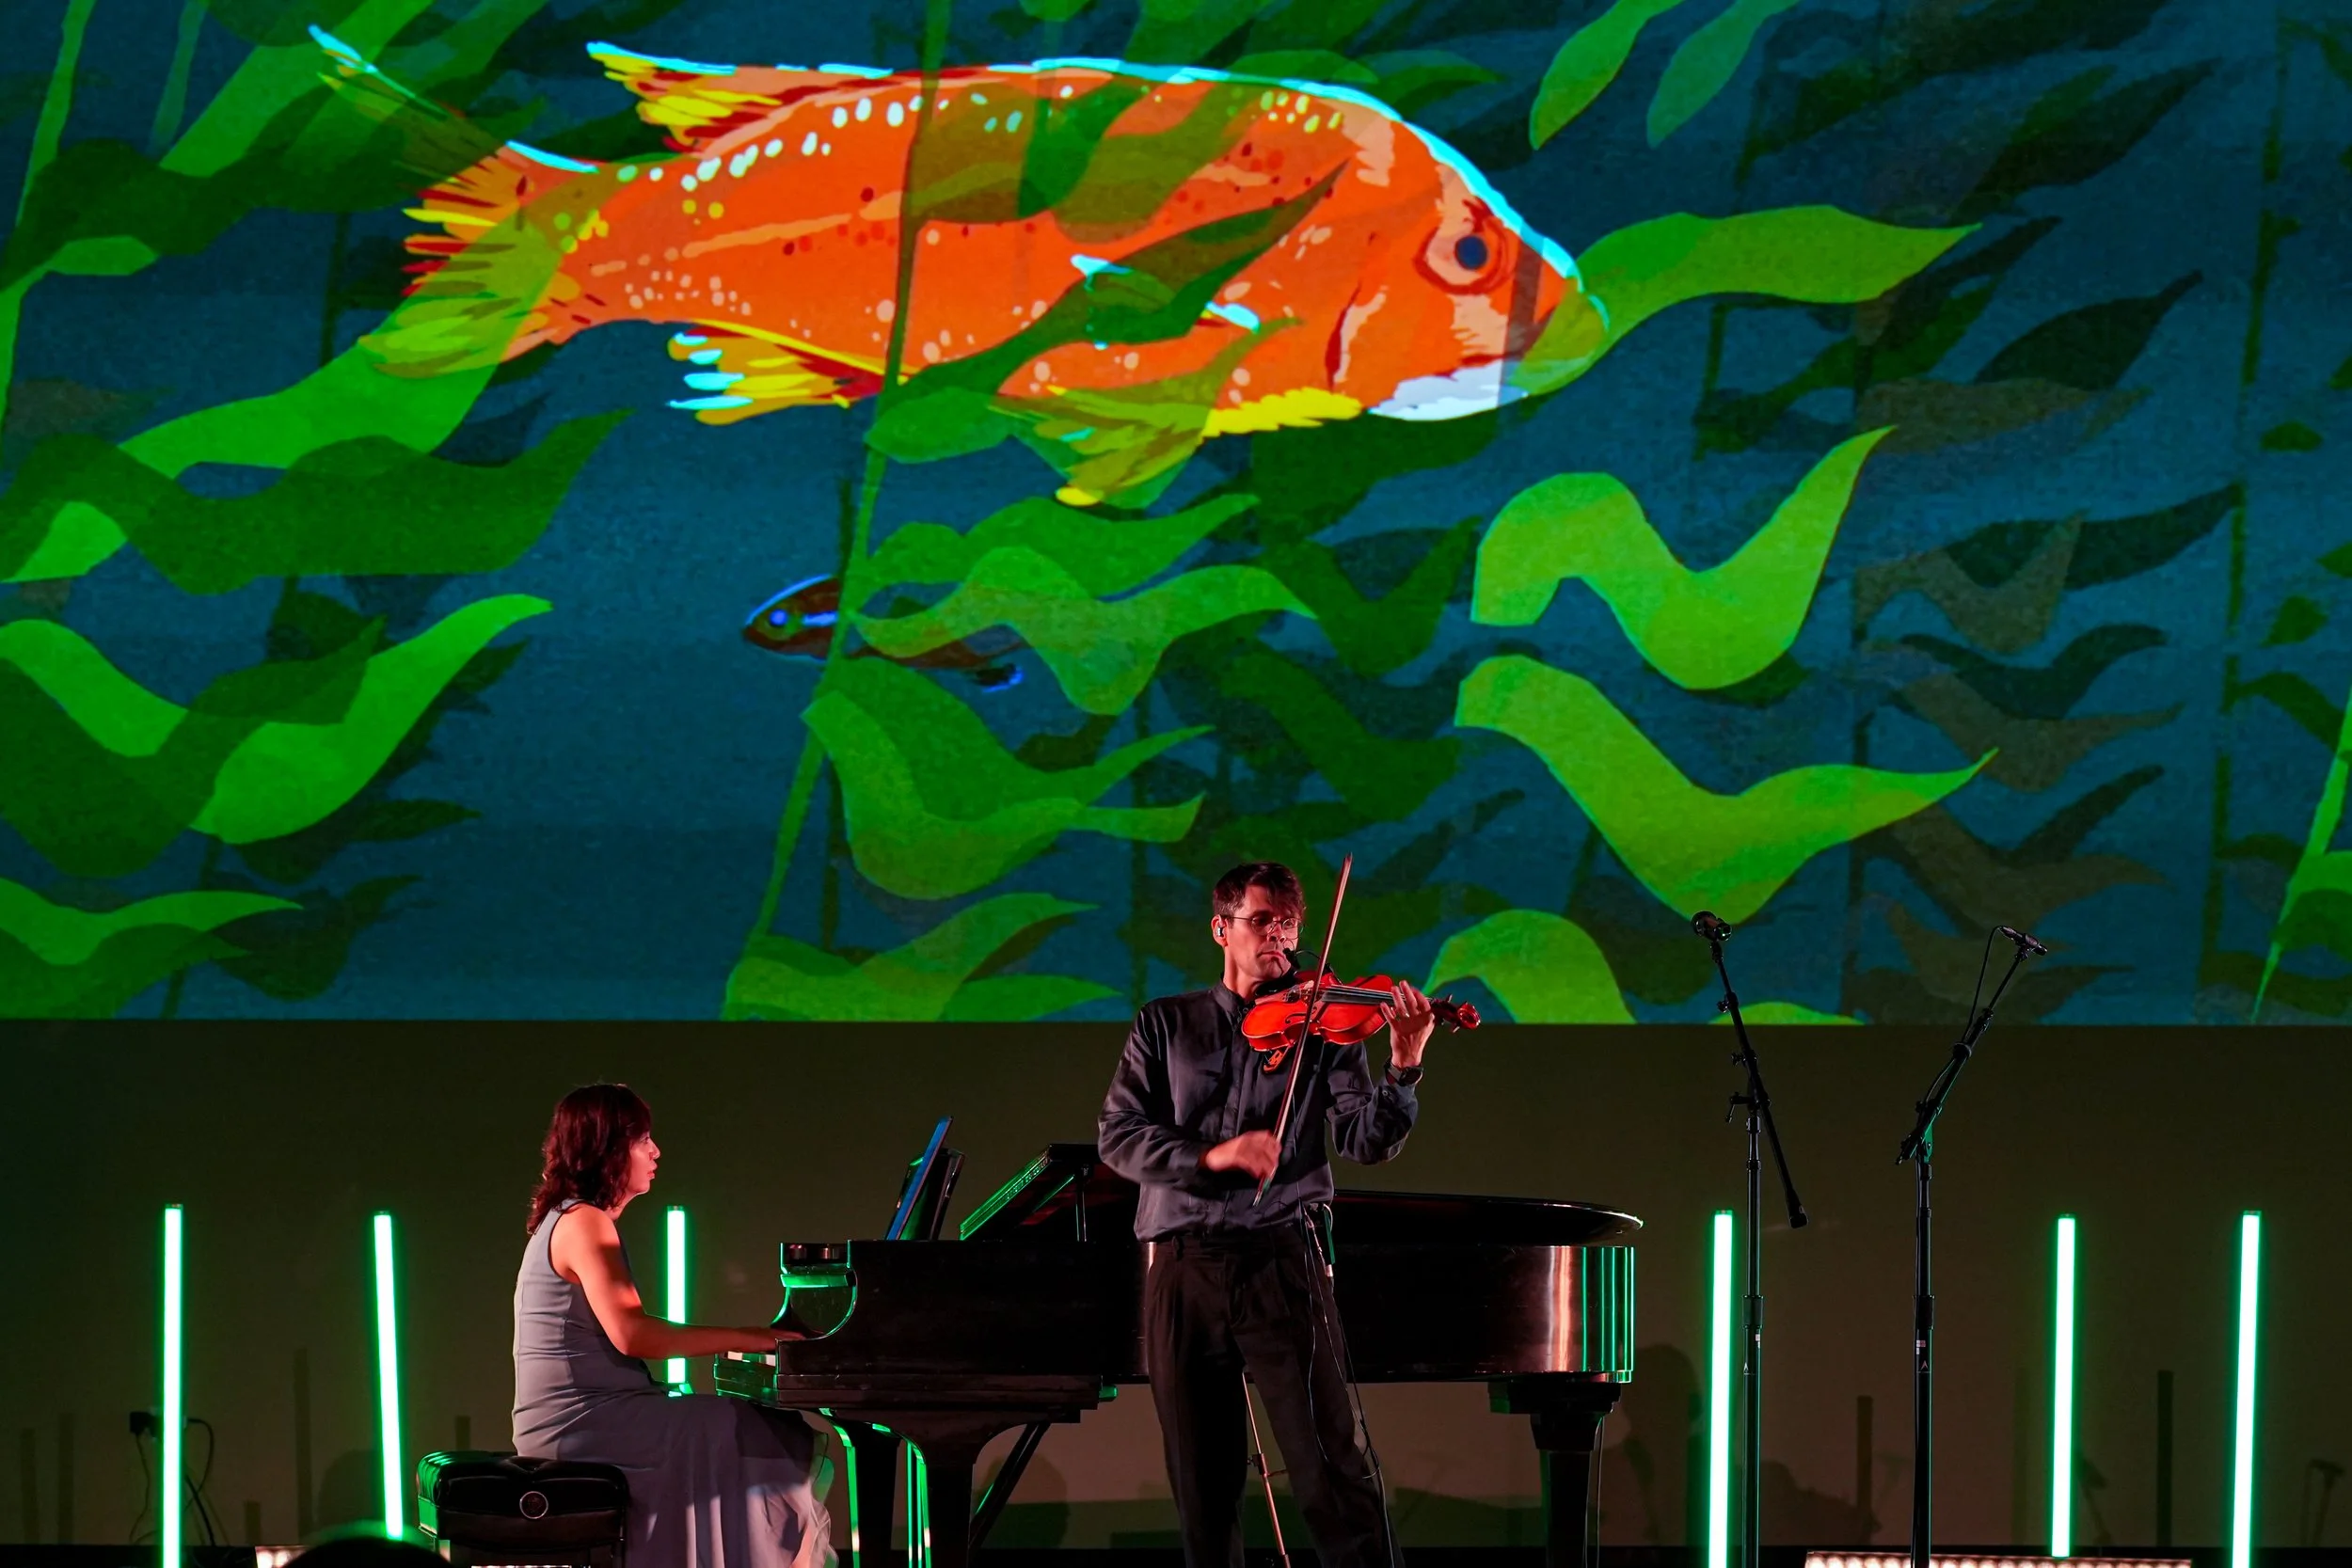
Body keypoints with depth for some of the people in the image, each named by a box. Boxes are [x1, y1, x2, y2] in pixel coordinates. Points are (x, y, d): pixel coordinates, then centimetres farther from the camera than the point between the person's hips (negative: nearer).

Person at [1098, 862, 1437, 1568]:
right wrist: (1212, 1155, -13)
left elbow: (1368, 1141, -3)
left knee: (1333, 1471, -10)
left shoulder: (1320, 1027, 8)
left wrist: (1404, 1065, -21)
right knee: (1203, 1486, 6)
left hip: (1279, 1258, -2)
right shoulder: (1164, 1025, 13)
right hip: (1183, 1271, 2)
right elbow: (1118, 1137, 3)